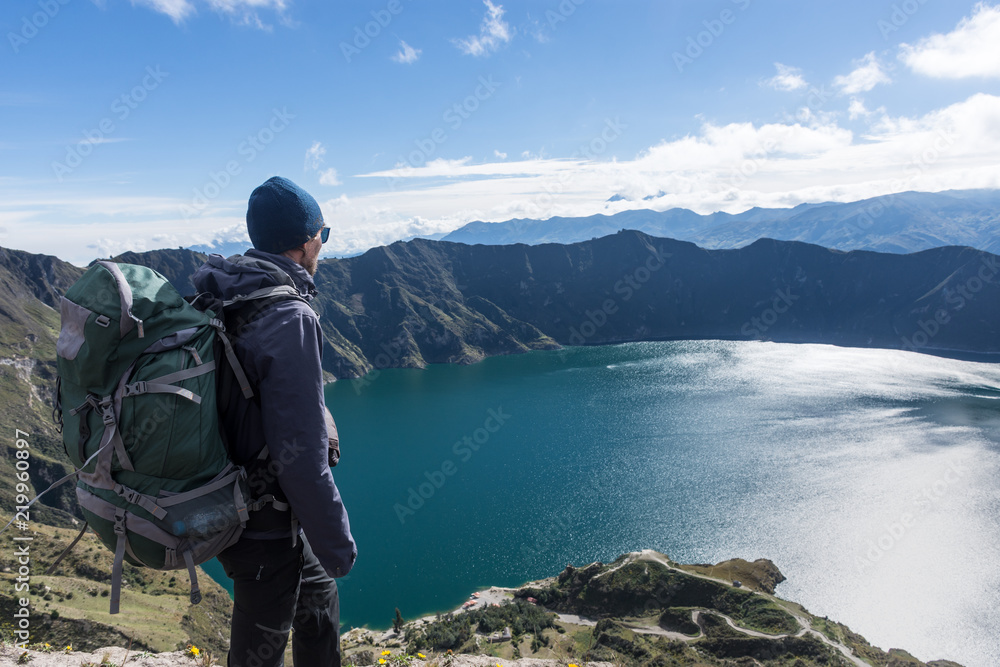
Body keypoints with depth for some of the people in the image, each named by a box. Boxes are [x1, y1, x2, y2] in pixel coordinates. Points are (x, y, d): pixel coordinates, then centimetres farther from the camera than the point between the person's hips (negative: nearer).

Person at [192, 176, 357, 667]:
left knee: (318, 595, 27)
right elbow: (301, 451, -28)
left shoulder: (221, 300, 2)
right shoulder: (288, 317, -27)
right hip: (265, 523, -9)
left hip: (234, 497, 9)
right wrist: (335, 542, -17)